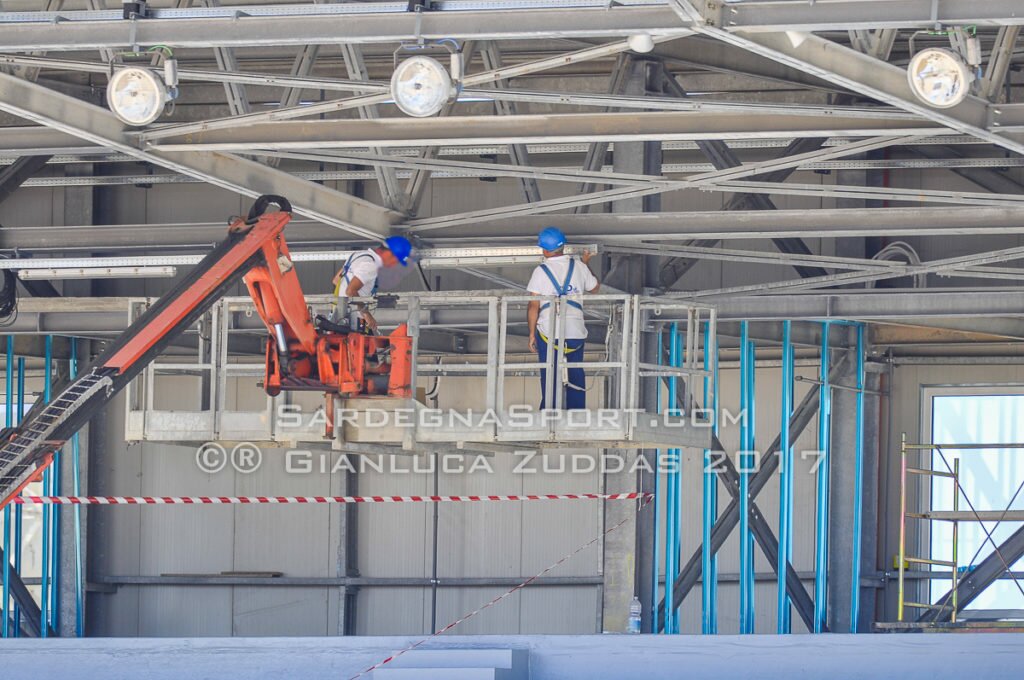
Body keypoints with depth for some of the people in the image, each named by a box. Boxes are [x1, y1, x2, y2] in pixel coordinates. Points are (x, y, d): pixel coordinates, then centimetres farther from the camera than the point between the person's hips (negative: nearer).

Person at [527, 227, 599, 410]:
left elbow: (533, 307, -8)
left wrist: (532, 333, 1)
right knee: (576, 376, 12)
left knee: (550, 379, 5)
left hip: (548, 333, -3)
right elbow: (595, 288, 21)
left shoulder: (541, 271, -6)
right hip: (576, 331, 3)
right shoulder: (578, 266, 3)